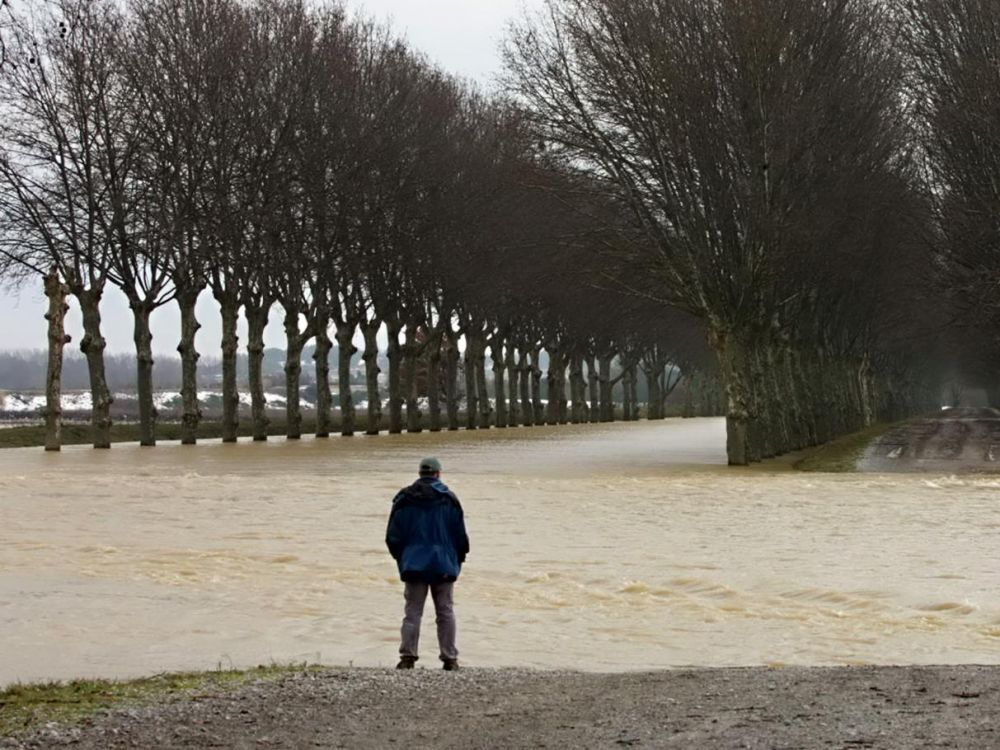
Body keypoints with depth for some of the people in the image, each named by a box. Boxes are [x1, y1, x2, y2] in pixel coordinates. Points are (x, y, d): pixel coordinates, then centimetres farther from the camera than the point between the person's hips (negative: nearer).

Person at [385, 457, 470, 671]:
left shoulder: (403, 500, 2)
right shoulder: (449, 499, -2)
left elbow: (392, 536, 4)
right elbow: (460, 534, 0)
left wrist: (402, 558, 18)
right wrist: (458, 559, 13)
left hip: (414, 564, 1)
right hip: (444, 565, -1)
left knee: (412, 612, 3)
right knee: (445, 613, 6)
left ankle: (407, 656, -6)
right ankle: (450, 659, 5)